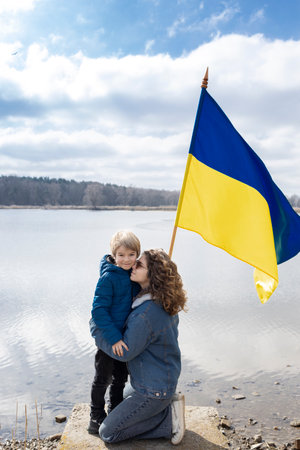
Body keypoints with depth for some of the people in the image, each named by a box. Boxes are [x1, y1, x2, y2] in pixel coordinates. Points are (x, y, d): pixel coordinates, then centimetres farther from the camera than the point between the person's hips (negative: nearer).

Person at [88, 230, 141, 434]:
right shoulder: (108, 277, -22)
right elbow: (99, 310, -24)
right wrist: (114, 337, -27)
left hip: (125, 337, 6)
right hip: (108, 338, -6)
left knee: (121, 377, 21)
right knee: (103, 378, 10)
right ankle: (96, 417, 30)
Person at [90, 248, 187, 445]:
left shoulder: (145, 314, -32)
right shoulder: (165, 304, -3)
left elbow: (124, 352, -22)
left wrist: (95, 327, -12)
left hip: (153, 390, -9)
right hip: (165, 380, 9)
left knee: (108, 433, 2)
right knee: (119, 405, 29)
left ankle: (168, 420, 0)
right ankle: (167, 405, 14)